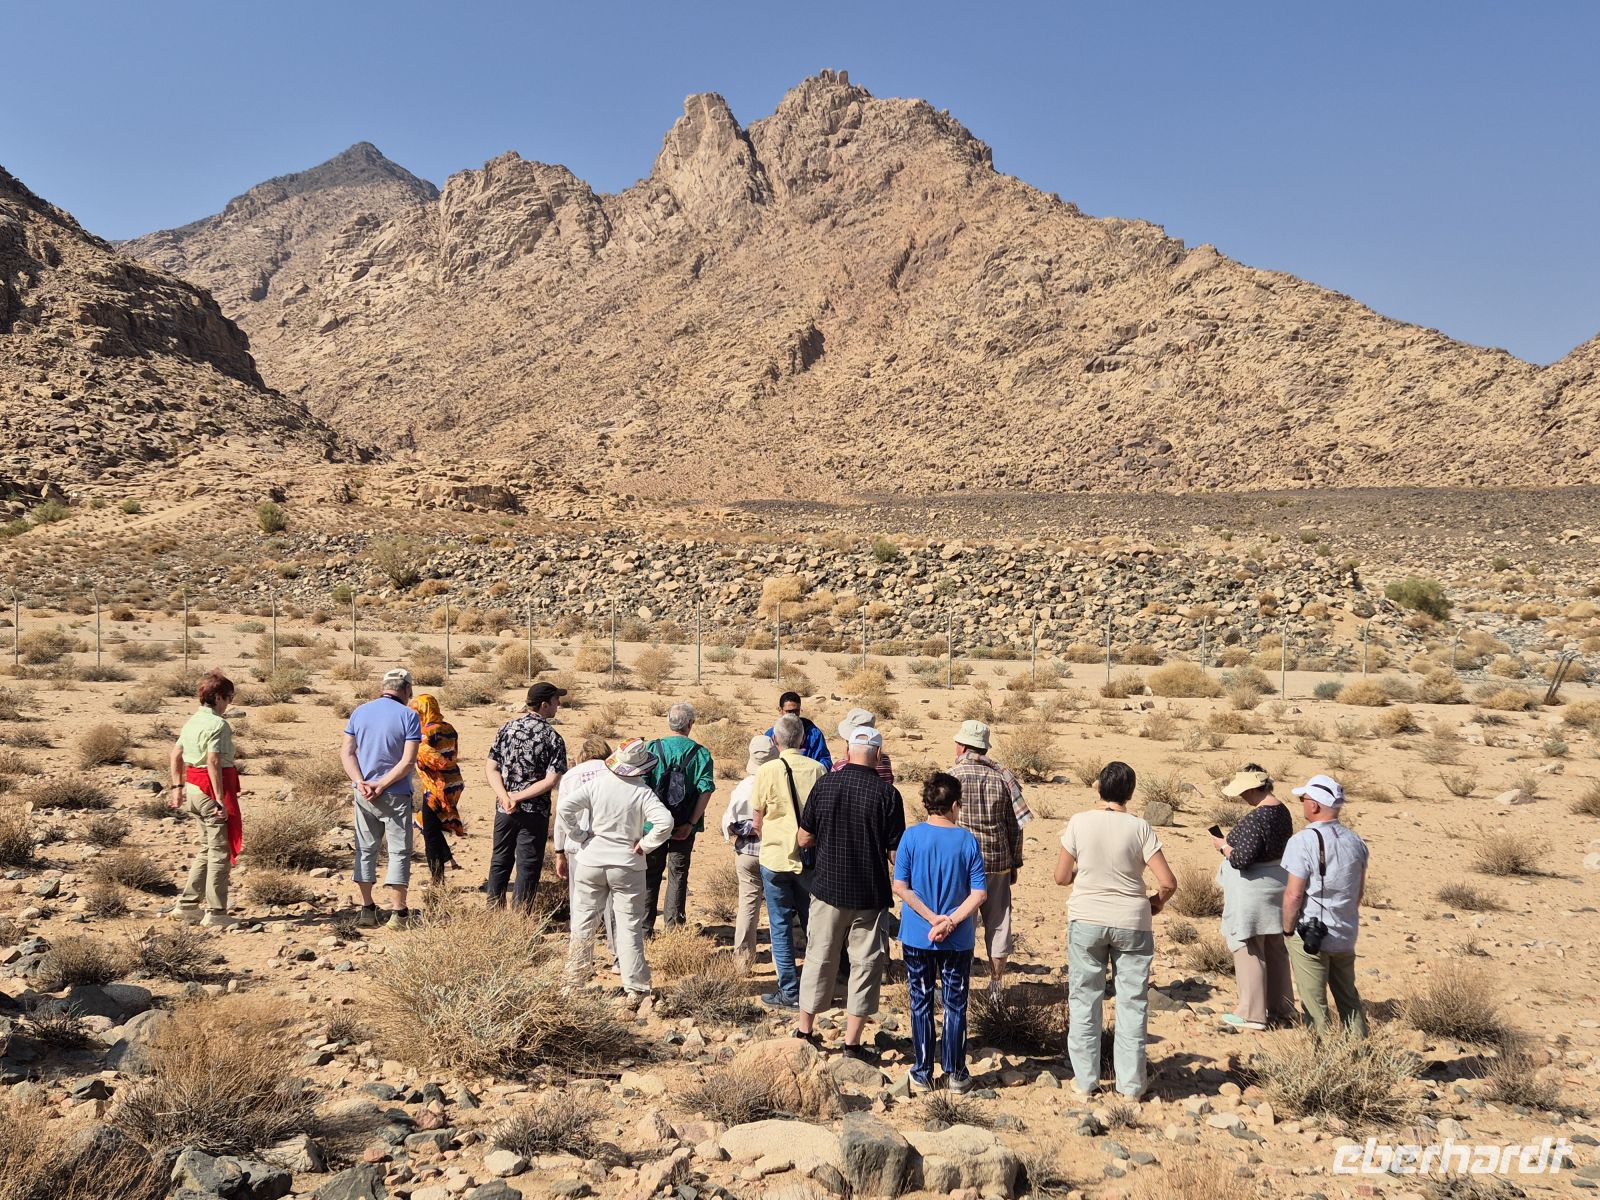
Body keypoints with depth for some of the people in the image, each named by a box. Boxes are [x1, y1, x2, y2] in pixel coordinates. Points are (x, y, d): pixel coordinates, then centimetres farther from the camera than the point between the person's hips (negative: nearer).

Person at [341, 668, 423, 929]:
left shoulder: (360, 712, 6)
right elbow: (408, 762, -16)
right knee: (399, 851, 3)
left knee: (365, 849, 13)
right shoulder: (408, 716, -8)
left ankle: (367, 910, 14)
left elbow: (346, 752, 0)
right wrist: (381, 785, -14)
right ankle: (397, 913, 1)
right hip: (395, 795, -4)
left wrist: (361, 782, -9)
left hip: (363, 794, 4)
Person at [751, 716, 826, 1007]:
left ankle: (790, 991, 10)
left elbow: (757, 822, -4)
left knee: (781, 925, 7)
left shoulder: (767, 771, -11)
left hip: (776, 858, -2)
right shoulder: (817, 769, -5)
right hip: (811, 858, 3)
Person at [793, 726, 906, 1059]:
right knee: (865, 965, 9)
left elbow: (804, 838, 1)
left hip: (828, 890, 3)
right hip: (870, 895, -3)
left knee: (819, 959, 16)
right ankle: (852, 1043, 11)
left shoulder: (824, 785, -5)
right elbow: (895, 854, -11)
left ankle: (804, 1029, 26)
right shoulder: (887, 794, -13)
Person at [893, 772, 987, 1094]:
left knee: (921, 1004, 11)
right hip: (958, 940, 0)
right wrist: (950, 922, -12)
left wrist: (933, 918, -10)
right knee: (955, 1005, 12)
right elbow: (978, 894, -11)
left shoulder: (912, 837, -8)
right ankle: (955, 1074, 19)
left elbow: (900, 887, -12)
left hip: (917, 937, 0)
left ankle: (922, 1073, 17)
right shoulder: (967, 840, -7)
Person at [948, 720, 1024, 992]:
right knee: (998, 921, 12)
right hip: (999, 862, 4)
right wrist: (1015, 862, 15)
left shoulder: (952, 777, -9)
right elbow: (1015, 826, 6)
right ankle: (997, 983, 21)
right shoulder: (1001, 778, 3)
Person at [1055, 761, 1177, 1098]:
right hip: (1131, 924, 0)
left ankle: (1085, 1080, 17)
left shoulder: (1079, 822, -7)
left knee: (1084, 1000, 11)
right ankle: (1131, 1083, 17)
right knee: (1132, 1003, 10)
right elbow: (1168, 882, -12)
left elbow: (1061, 876, -2)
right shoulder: (1139, 827, -9)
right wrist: (1155, 903, 9)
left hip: (1086, 921, 0)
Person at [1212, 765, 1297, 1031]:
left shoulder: (1255, 819, -25)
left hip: (1253, 891, -9)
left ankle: (1252, 1014, 7)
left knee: (1248, 950, 1)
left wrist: (1223, 846, -8)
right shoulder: (1282, 810, 5)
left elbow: (1241, 859, -25)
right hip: (1276, 884, 9)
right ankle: (1282, 1009, 27)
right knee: (1275, 949, 17)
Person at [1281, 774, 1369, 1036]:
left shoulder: (1303, 841, -19)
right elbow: (1359, 889, 12)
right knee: (1349, 998, 20)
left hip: (1310, 936, -6)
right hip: (1346, 936, 6)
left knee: (1314, 1003, 5)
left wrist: (1287, 929, -6)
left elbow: (1293, 894, -19)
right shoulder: (1355, 841, 2)